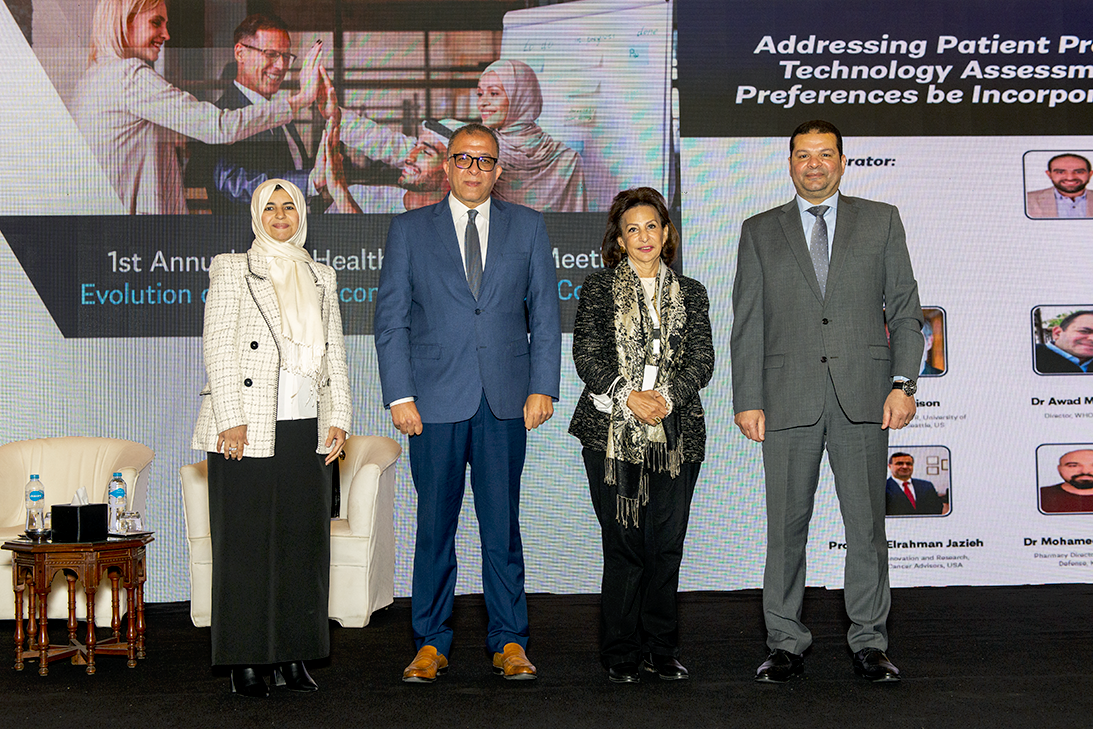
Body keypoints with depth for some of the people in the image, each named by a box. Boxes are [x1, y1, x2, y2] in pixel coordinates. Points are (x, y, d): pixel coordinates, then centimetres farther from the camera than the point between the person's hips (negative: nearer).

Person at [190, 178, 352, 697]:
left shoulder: (320, 278, 16)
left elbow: (335, 353, 14)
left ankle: (293, 655, 14)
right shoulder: (231, 270, 3)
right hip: (248, 427, -4)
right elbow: (218, 348, -5)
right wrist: (231, 419, -13)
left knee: (304, 540, 5)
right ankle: (246, 660, 6)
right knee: (245, 542, -1)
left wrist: (338, 416, 4)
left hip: (306, 427, 4)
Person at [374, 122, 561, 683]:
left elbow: (545, 314, 8)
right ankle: (431, 643, 15)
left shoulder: (527, 227, 11)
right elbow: (391, 318, 4)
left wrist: (542, 387, -1)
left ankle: (509, 641, 14)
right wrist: (399, 394, -4)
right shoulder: (409, 229, 8)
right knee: (435, 524, 4)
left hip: (506, 401, 1)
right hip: (435, 402, 0)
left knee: (502, 522, 4)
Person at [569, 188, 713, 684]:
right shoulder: (598, 289, 8)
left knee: (666, 544, 2)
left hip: (676, 433, 2)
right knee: (623, 543, -1)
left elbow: (702, 359, 5)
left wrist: (666, 396, -12)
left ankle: (660, 648, 15)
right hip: (612, 433, -2)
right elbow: (587, 355, -1)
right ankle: (620, 655, 9)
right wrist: (628, 398, -14)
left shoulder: (690, 294, 14)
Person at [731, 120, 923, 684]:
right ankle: (786, 644, 12)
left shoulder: (881, 221, 12)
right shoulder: (760, 232, 12)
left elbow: (904, 309, 8)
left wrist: (903, 384, -3)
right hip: (788, 398, 0)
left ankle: (869, 643, 13)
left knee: (866, 522, 3)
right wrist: (747, 400, -1)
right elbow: (747, 324, 8)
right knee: (786, 525, 2)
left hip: (863, 396, 0)